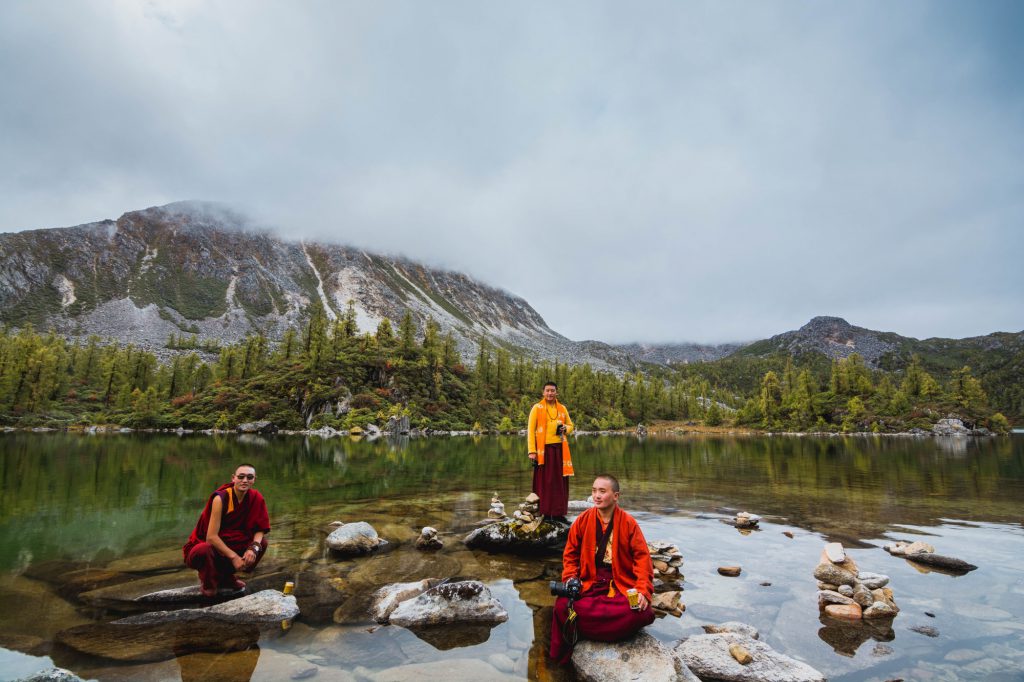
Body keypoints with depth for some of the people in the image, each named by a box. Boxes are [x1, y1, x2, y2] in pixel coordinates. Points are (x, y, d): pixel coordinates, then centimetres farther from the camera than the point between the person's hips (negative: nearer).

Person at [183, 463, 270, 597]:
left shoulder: (255, 498, -8)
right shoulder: (221, 498, -23)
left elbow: (260, 530, -5)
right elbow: (211, 537, -25)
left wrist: (254, 547, -25)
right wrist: (234, 557, -25)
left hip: (229, 545, 5)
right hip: (204, 546, -5)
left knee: (262, 542, -15)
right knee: (206, 549, -37)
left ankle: (225, 577, 7)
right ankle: (208, 582, -3)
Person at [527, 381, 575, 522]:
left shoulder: (562, 408, 11)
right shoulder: (537, 408, 0)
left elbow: (570, 425, 22)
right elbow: (530, 429, -3)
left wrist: (565, 428, -3)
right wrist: (532, 451, -11)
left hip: (560, 449, 4)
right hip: (544, 449, -4)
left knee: (560, 482, 5)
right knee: (544, 482, 0)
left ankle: (558, 513, 15)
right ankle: (545, 514, 8)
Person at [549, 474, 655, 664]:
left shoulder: (629, 523, -4)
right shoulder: (583, 520, 0)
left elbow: (642, 557, -6)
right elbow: (570, 554, 7)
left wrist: (643, 590, -18)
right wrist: (570, 580, -8)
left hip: (622, 583, 0)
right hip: (589, 582, 1)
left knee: (639, 613, -29)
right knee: (563, 605, -26)